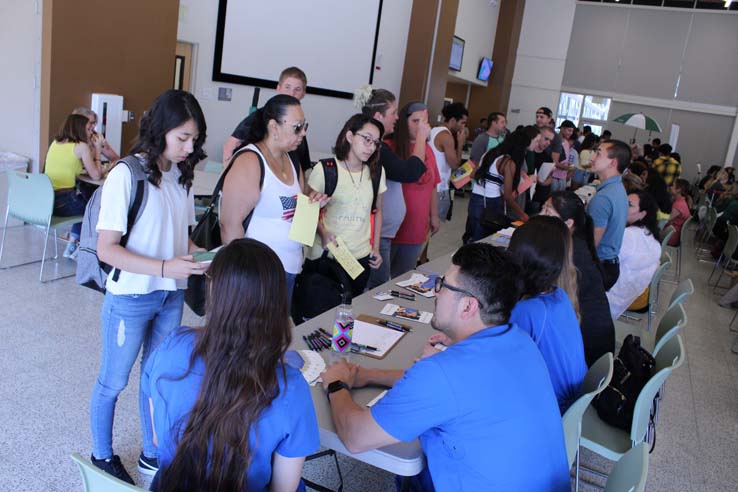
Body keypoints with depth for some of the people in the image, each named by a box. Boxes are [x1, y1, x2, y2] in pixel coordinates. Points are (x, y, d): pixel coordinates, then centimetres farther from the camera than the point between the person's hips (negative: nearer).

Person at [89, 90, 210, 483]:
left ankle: (152, 455, 38)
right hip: (130, 299, -6)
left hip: (172, 297, 6)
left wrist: (201, 257, -8)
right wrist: (165, 268, -28)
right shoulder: (126, 175, -18)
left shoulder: (180, 174, 1)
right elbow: (107, 249, -18)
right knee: (113, 382, 14)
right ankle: (102, 456, 37)